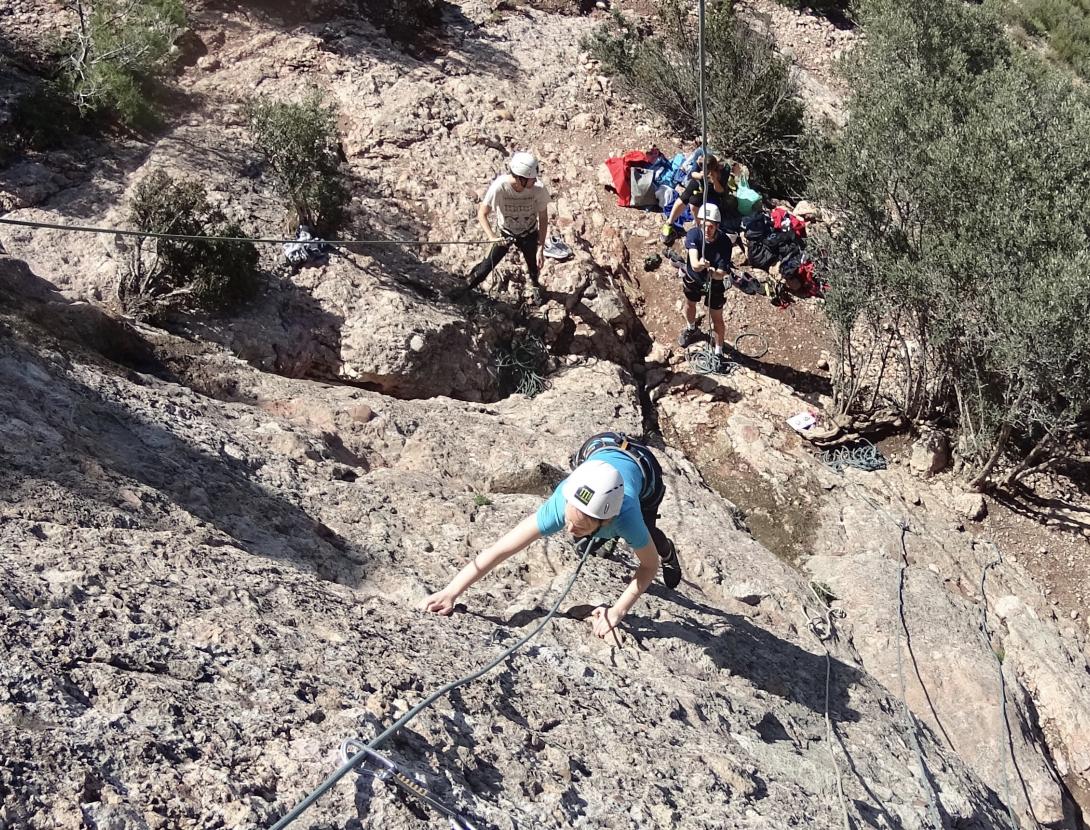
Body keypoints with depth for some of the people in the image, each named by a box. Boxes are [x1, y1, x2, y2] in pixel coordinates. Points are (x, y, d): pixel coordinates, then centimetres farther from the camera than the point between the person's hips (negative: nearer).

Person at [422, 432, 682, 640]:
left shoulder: (626, 517, -48)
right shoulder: (560, 504, -44)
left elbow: (649, 565, -27)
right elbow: (501, 548, -45)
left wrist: (617, 611, -35)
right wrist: (450, 593, -50)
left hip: (642, 467, -2)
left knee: (646, 535, 18)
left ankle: (668, 552, 55)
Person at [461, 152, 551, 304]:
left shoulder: (538, 189, -32)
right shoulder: (499, 187, -36)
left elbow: (543, 219, -16)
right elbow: (482, 214, -24)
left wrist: (540, 249, -17)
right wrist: (492, 237, -39)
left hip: (529, 234, 1)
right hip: (504, 233, -1)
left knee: (534, 266, 17)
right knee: (489, 263, 7)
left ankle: (535, 286, 54)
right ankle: (469, 286, 37)